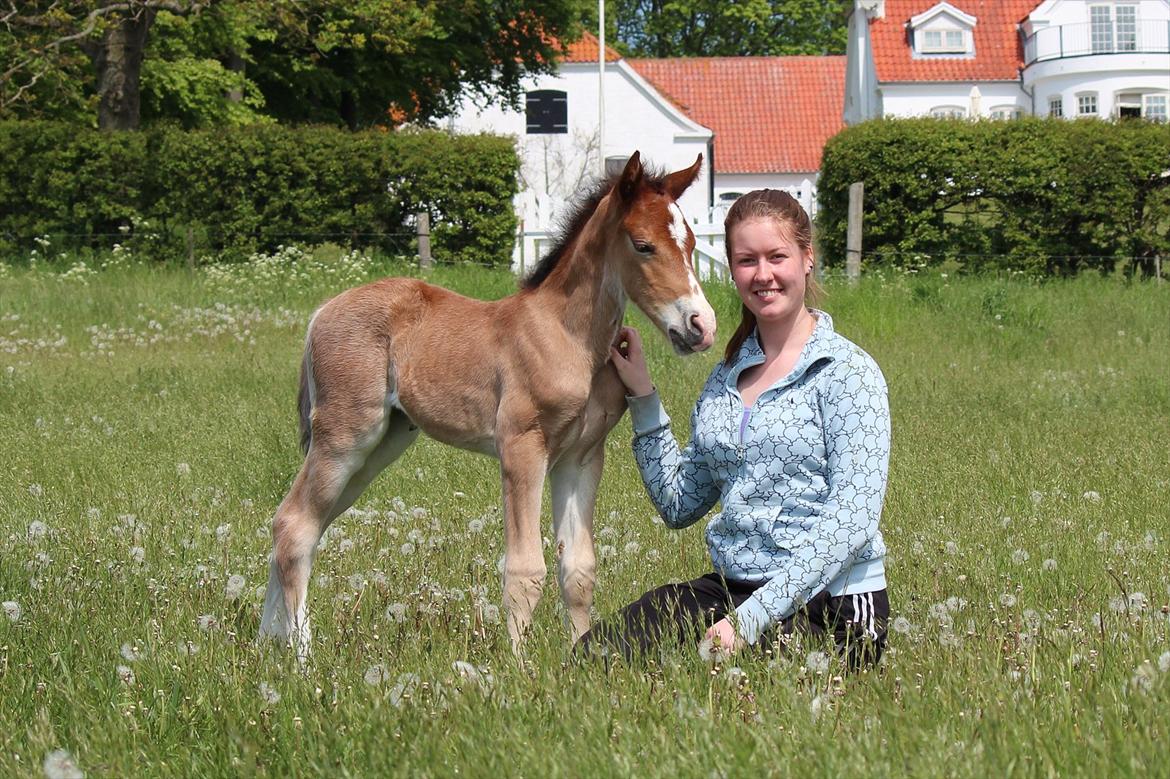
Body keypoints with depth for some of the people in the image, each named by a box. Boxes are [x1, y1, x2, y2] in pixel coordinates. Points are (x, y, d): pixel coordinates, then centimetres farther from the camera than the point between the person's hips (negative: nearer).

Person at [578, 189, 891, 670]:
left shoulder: (846, 373, -6)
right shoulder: (725, 379, 15)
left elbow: (850, 521, -15)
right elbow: (679, 505, 20)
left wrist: (752, 618, -21)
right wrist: (643, 400, 13)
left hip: (832, 604, -5)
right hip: (729, 588, 5)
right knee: (594, 656, -18)